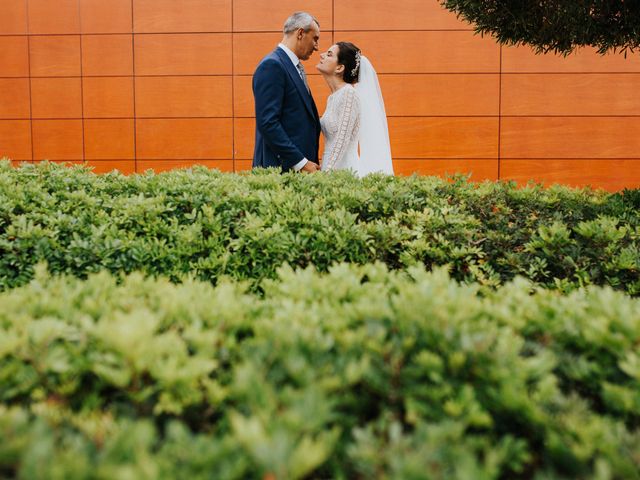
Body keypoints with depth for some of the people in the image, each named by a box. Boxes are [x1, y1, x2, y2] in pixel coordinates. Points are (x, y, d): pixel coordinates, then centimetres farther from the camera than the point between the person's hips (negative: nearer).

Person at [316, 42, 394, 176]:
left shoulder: (349, 93, -12)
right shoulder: (332, 97, 12)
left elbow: (343, 138, -18)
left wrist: (327, 172, -21)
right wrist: (324, 170, 9)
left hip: (344, 169, -7)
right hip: (331, 167, 7)